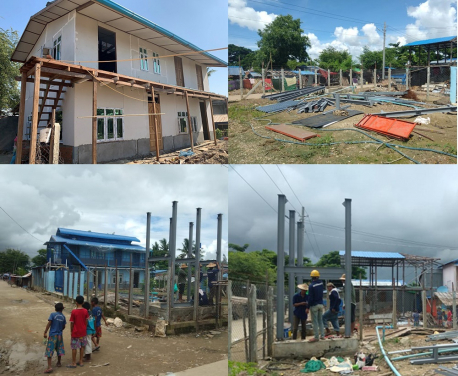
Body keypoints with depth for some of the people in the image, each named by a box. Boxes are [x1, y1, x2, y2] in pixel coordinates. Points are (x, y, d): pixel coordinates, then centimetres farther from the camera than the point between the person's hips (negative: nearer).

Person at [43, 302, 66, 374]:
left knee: (49, 350, -5)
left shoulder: (53, 314, -9)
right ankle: (58, 363, 34)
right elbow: (63, 327, 10)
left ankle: (49, 367, -13)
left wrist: (45, 332, -12)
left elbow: (49, 323, -16)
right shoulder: (63, 316, 3)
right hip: (59, 335, 4)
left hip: (52, 335, -4)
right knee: (59, 349, 19)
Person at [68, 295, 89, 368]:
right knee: (82, 347, 15)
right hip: (83, 332, 4)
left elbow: (72, 323, -10)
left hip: (75, 332, -4)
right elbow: (86, 321, 2)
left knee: (74, 348, 7)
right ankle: (81, 362, 21)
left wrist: (71, 331, 4)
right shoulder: (85, 311, -5)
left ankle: (74, 363, 12)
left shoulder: (74, 311, -16)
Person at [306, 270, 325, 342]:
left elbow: (310, 298, -16)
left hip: (314, 305, -6)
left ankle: (316, 337, 1)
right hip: (321, 304, 6)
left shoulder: (311, 285, -17)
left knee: (315, 322, 0)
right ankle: (322, 335, 19)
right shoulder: (321, 283, 0)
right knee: (320, 320, 15)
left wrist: (308, 308, -11)